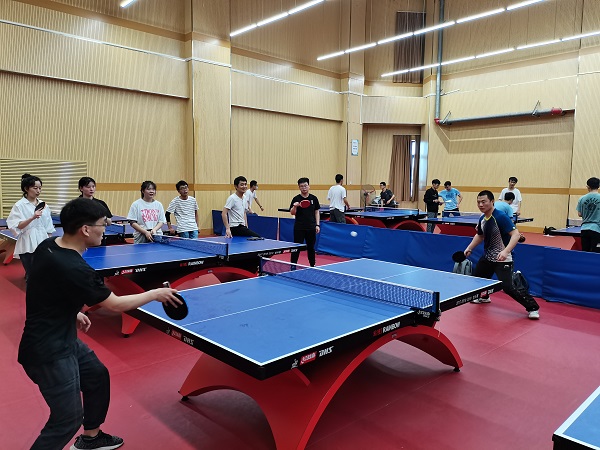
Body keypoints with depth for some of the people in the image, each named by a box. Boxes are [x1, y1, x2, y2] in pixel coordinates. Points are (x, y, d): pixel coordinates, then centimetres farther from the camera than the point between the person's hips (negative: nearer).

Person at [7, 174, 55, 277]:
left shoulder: (43, 205, 9)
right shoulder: (19, 205, -5)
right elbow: (18, 226, -12)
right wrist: (32, 218, -27)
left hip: (42, 244, 4)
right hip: (27, 246, -4)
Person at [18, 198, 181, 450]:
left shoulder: (47, 246, -4)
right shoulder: (74, 269, -31)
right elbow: (116, 305, -20)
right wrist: (155, 294, -8)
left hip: (62, 339, 10)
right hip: (49, 352, -10)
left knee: (98, 376, 23)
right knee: (69, 419, 1)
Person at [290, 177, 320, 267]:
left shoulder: (314, 198, 4)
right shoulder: (296, 199, -3)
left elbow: (316, 212, 9)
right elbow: (292, 213, -6)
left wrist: (317, 225, 2)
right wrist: (295, 206, -26)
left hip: (311, 228, 2)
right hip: (299, 228, -2)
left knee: (311, 247, 13)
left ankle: (312, 265, 26)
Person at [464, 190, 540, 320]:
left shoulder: (501, 217, -22)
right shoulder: (482, 219, 2)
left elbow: (516, 234, -29)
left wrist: (506, 251, -41)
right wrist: (469, 248, 12)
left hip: (502, 259, -8)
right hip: (487, 257, 8)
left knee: (507, 287, -18)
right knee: (476, 277, 21)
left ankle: (533, 307, 0)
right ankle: (484, 297, 50)